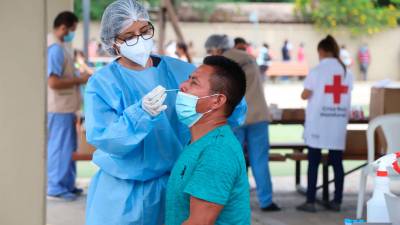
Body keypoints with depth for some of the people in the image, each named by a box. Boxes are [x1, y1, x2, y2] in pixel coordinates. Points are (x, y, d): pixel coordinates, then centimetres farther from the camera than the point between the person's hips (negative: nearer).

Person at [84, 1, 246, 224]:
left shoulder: (180, 71, 1)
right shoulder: (101, 83, -6)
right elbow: (102, 138, -17)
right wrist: (142, 112, -31)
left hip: (173, 186, 2)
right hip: (122, 193, -2)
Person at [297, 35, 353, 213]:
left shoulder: (317, 71, -8)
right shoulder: (346, 72, 6)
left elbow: (305, 95, -5)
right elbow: (346, 95, 11)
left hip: (318, 123, -4)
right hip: (339, 123, 4)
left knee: (313, 162, 0)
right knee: (337, 162, 7)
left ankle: (310, 202, -1)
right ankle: (337, 201, 9)